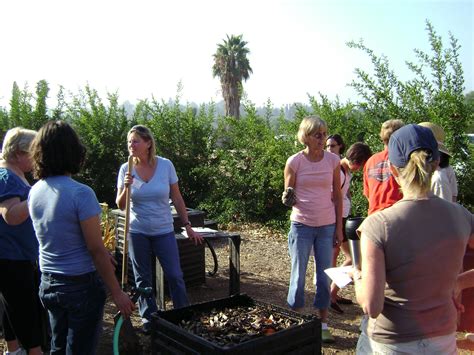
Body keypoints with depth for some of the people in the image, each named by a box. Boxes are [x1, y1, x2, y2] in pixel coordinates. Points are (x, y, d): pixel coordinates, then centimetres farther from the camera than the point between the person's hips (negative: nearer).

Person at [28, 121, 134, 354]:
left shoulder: (34, 192, 0)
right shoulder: (81, 194, -22)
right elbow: (96, 249, -21)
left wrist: (100, 254, 17)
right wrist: (117, 293, -12)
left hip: (48, 283, 7)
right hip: (80, 285, -6)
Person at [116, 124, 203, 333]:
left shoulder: (165, 165, -8)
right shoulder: (126, 169, -5)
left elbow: (177, 199, -1)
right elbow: (120, 205, -4)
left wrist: (188, 227, 0)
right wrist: (126, 187, -23)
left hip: (163, 231, -1)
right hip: (137, 232, 1)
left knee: (175, 275, 1)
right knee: (142, 278, 11)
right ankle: (148, 318, 27)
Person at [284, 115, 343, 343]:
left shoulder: (333, 160, 0)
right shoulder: (294, 162, -6)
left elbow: (337, 196, 6)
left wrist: (339, 228, 4)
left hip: (327, 226, 2)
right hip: (301, 225, -2)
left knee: (324, 276, 7)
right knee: (298, 275, 6)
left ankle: (323, 324, 22)